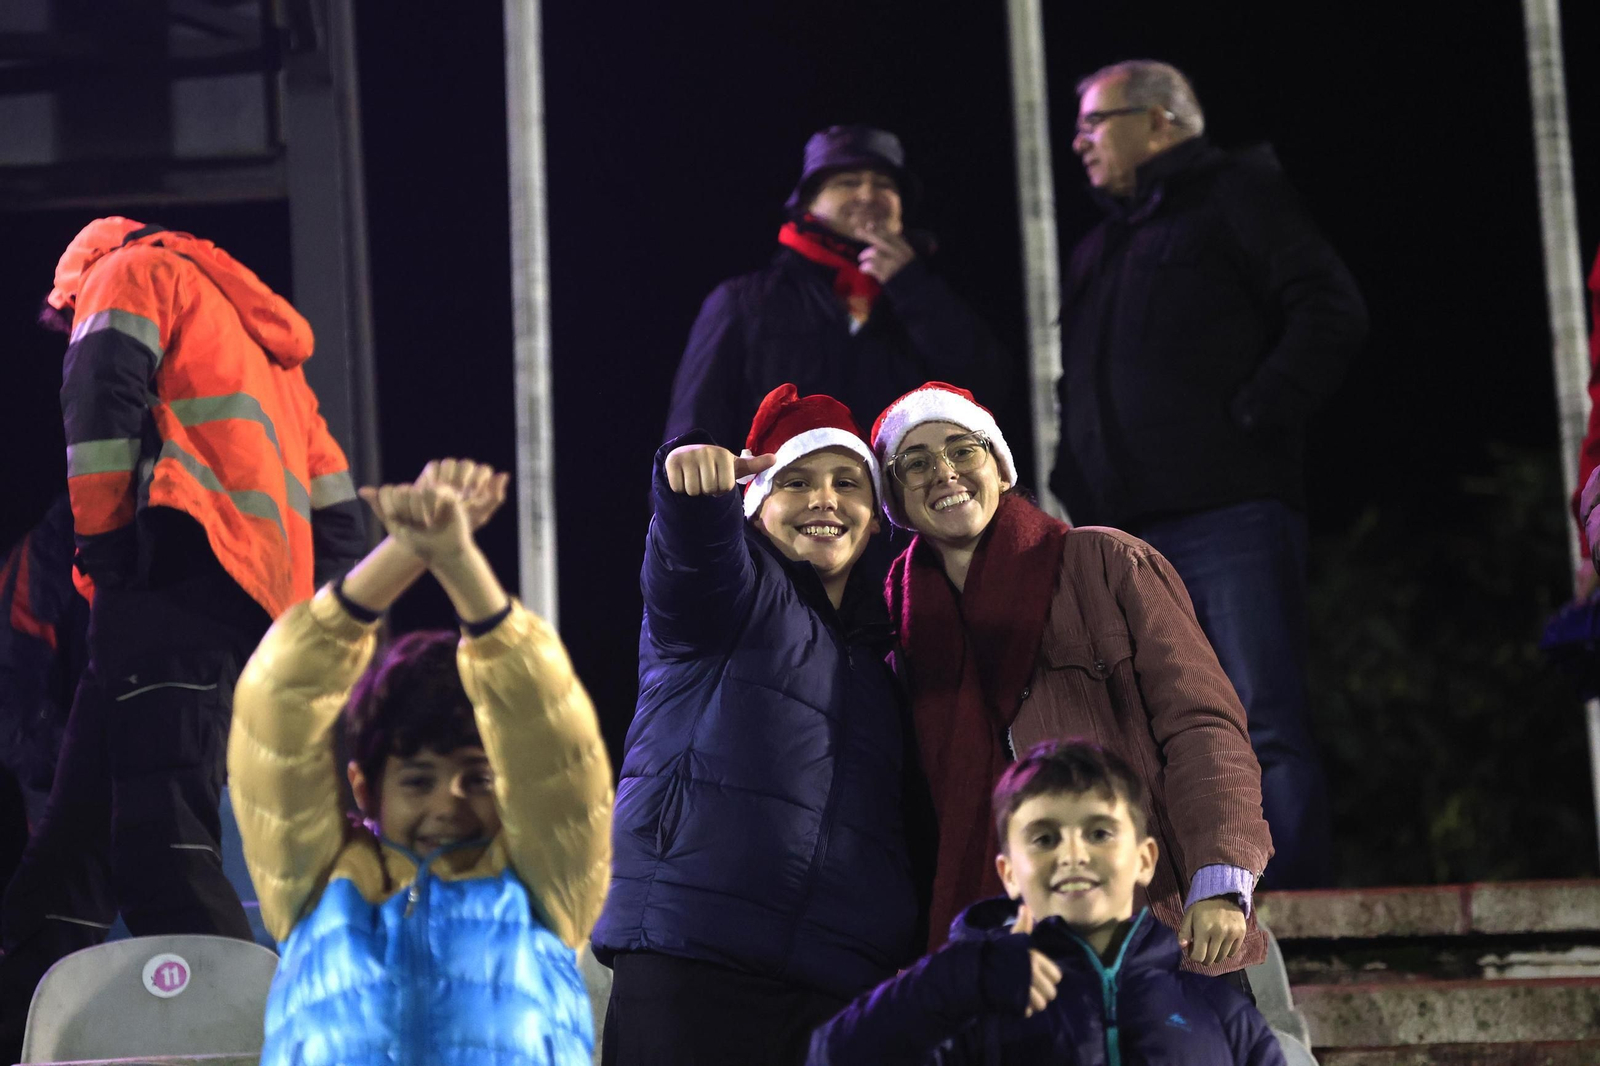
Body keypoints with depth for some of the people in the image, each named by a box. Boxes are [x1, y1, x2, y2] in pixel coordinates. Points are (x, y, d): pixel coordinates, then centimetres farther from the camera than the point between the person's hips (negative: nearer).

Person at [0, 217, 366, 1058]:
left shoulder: (132, 270, 14)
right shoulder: (266, 344, 37)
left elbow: (102, 393, -7)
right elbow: (335, 511, 29)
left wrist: (101, 543, -5)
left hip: (179, 567, -9)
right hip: (260, 606, 9)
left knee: (161, 842, -20)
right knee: (77, 839, 8)